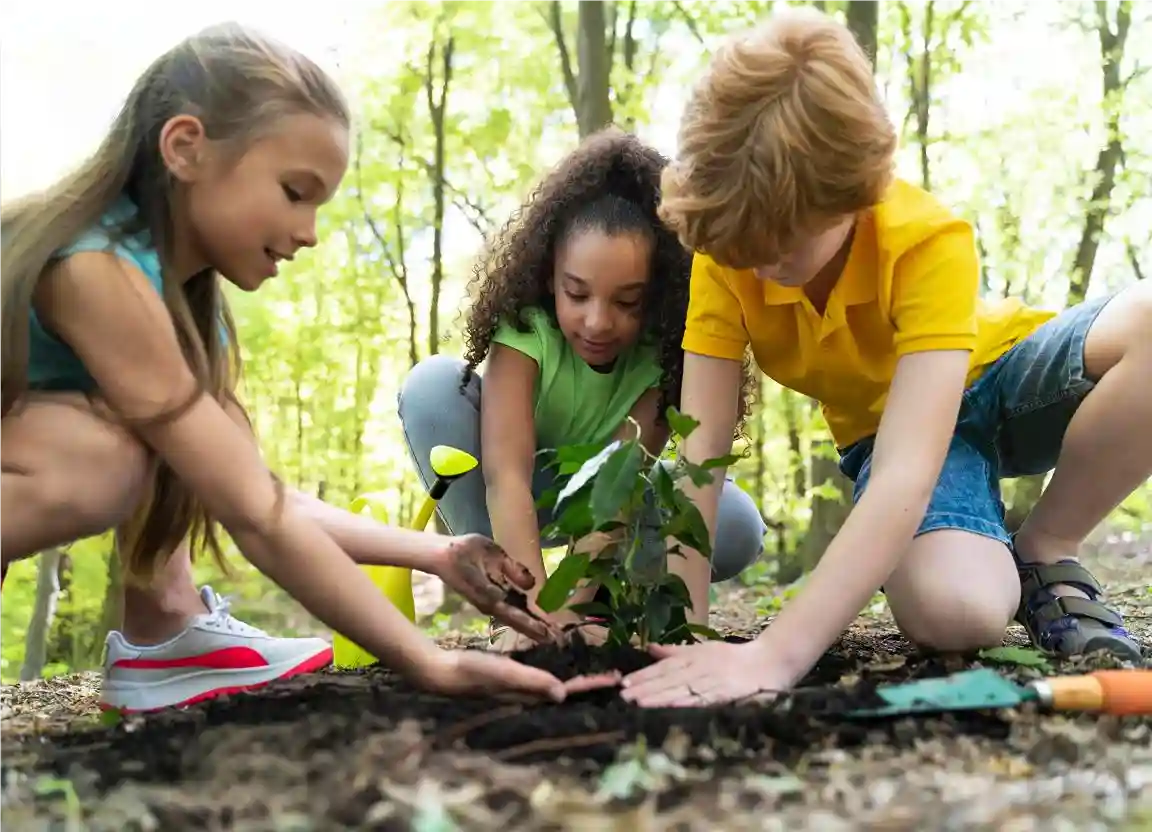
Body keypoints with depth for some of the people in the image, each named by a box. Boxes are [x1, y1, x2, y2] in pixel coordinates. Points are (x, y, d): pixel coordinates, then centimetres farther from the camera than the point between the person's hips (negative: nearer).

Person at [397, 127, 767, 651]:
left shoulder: (661, 352, -25)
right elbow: (506, 473, -41)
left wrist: (572, 602, -46)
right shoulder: (524, 326, -31)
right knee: (432, 385, -31)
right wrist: (537, 607, -54)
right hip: (519, 503, 0)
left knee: (738, 526, -28)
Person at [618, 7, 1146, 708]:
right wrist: (680, 629, -37)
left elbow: (906, 475, -45)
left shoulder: (932, 242, -35)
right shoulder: (727, 254, -24)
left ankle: (1046, 555, -12)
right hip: (883, 426, 1)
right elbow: (698, 451, -25)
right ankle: (998, 563, 4)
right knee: (952, 610, -36)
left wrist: (778, 652, -55)